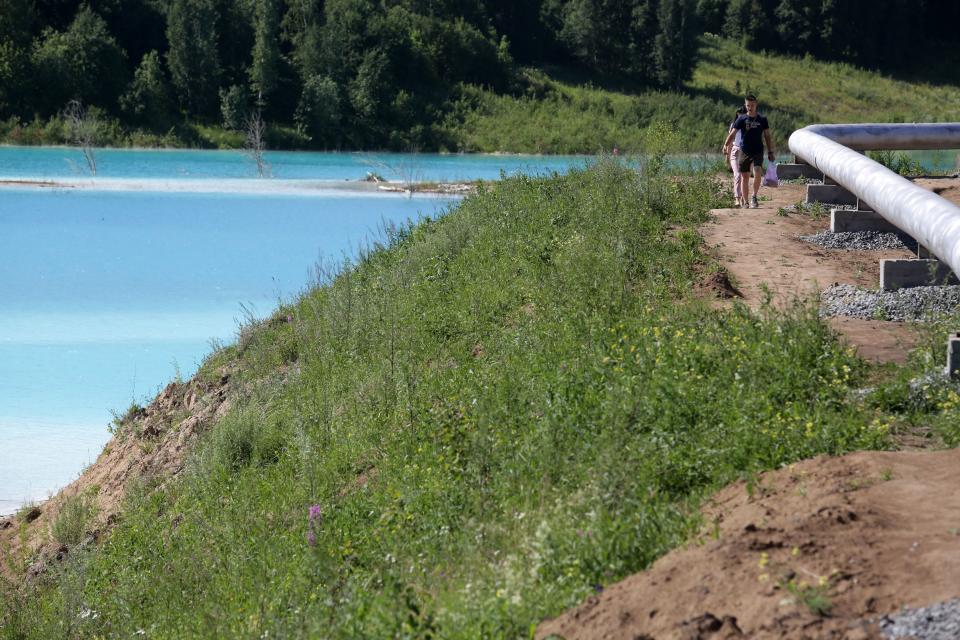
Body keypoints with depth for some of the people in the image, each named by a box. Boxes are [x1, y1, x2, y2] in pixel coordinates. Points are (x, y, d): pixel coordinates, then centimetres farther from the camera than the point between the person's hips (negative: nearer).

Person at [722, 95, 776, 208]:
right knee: (744, 177, 4)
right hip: (744, 152, 0)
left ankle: (754, 197, -3)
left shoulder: (762, 120, 5)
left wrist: (770, 152, 8)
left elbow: (767, 137, 11)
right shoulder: (742, 119, 2)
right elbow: (732, 133, -4)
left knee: (757, 174, -20)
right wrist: (726, 145, -19)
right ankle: (745, 202, 15)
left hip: (758, 152, 0)